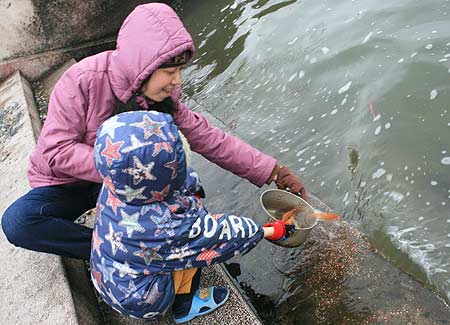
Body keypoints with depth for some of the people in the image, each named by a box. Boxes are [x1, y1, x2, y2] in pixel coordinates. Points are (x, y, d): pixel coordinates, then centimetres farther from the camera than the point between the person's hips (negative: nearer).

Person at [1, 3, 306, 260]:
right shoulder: (83, 81, -28)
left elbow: (209, 139, -11)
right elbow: (57, 152, -27)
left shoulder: (163, 98, -13)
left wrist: (271, 171, -13)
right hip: (66, 183, -2)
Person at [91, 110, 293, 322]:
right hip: (140, 302, -6)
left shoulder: (117, 185, -21)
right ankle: (185, 306, 5)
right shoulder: (168, 227, -39)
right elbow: (221, 235, -23)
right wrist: (270, 231, -10)